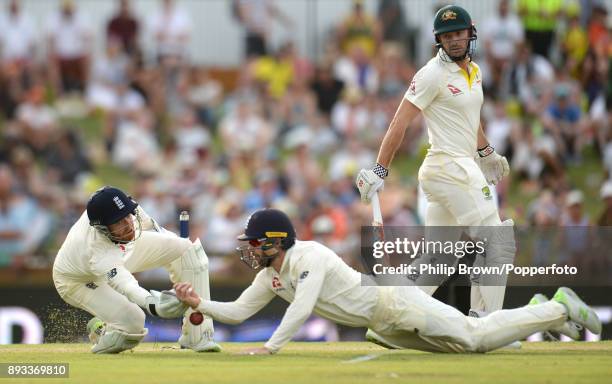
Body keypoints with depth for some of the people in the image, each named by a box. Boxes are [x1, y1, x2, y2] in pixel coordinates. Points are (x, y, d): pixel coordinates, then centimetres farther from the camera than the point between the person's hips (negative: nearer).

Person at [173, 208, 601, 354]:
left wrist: (271, 347, -41)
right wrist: (199, 303, -8)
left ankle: (559, 308, -1)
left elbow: (302, 307, -35)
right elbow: (238, 312, 7)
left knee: (478, 337, -11)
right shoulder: (270, 277, 6)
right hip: (386, 326, 9)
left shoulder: (309, 256, -21)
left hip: (396, 303, -9)